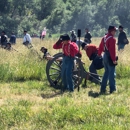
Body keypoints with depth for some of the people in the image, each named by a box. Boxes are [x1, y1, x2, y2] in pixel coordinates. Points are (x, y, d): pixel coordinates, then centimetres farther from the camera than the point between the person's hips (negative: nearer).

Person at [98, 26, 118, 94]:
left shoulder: (104, 38, 11)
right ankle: (112, 89, 0)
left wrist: (99, 55, 30)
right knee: (112, 74, -3)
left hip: (105, 56, 9)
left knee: (106, 72, 17)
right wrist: (114, 59, -20)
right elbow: (112, 50, -21)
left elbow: (100, 47, 18)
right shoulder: (112, 39, -15)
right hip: (110, 57, -9)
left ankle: (103, 89, 17)